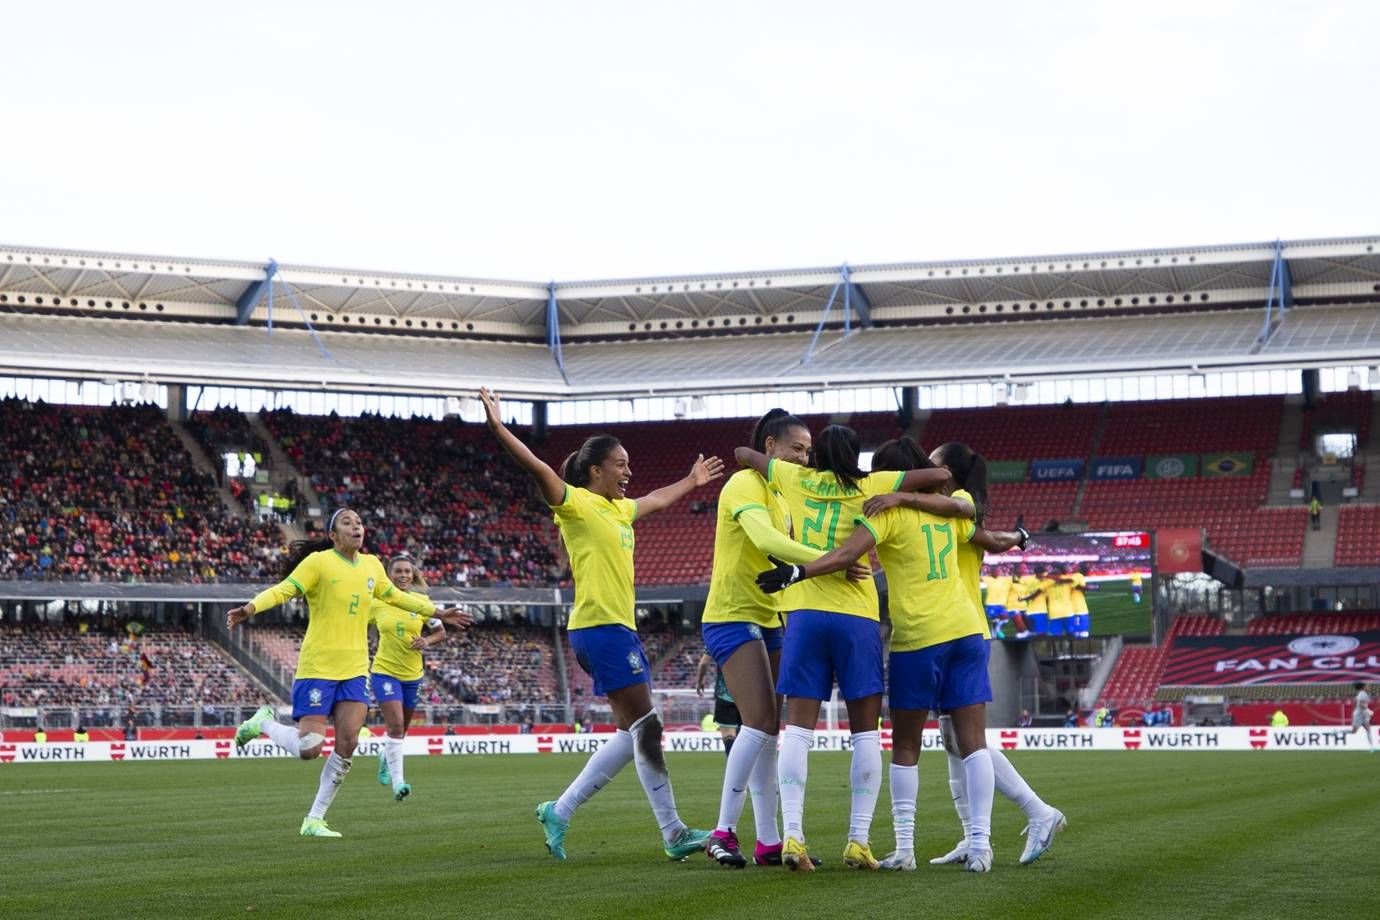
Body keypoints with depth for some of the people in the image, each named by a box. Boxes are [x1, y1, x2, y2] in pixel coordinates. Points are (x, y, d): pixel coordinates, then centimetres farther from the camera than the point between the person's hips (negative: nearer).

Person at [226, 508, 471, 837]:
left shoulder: (372, 566, 10)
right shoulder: (319, 562, -9)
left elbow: (395, 596, 27)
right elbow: (282, 590, -18)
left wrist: (437, 612, 32)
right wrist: (251, 607, -37)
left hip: (354, 670, 6)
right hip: (318, 668, -6)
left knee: (347, 745, -5)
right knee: (309, 749, -11)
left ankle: (314, 820, 8)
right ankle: (263, 723, 20)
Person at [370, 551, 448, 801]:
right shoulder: (377, 603, -5)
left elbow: (441, 633, 6)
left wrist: (426, 641, -15)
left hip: (412, 675, 3)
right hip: (384, 671, -3)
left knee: (401, 729, 16)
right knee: (395, 725, -18)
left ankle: (385, 758, 48)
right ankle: (397, 782, -16)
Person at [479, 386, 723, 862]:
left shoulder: (619, 508, 19)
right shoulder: (577, 504, -6)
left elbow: (657, 500, 40)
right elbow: (537, 467, -18)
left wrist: (692, 481, 53)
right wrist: (497, 426, -26)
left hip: (620, 627, 10)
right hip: (599, 625, -10)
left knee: (634, 732, 7)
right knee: (645, 725, -10)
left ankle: (560, 811, 13)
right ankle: (673, 832, -7)